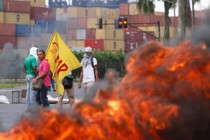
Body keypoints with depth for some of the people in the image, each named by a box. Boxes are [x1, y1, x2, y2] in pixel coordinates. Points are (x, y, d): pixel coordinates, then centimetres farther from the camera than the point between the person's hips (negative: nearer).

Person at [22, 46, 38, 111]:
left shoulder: (27, 58, 14)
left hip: (27, 76, 9)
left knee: (28, 91, 11)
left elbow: (23, 68, 19)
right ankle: (33, 107, -6)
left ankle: (28, 107, 14)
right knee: (33, 92, -6)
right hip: (32, 76, -9)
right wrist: (37, 74, -14)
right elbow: (34, 68, -25)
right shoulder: (33, 58, -13)